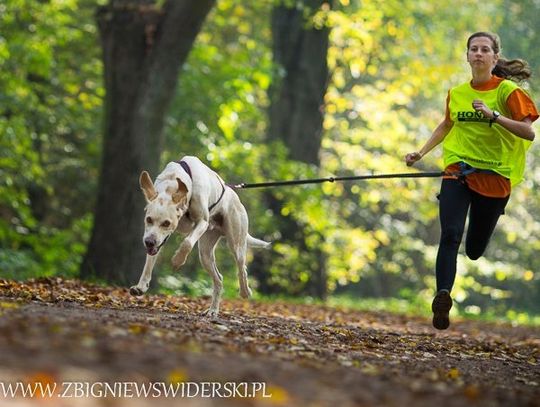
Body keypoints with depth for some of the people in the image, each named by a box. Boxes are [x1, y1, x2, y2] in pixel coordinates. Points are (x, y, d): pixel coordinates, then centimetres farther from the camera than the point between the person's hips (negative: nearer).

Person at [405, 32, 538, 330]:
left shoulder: (507, 91, -6)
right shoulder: (457, 93, 7)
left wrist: (494, 116, -27)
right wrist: (421, 153, 20)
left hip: (494, 177, -2)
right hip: (458, 171, 2)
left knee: (474, 250, 9)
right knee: (450, 235, -21)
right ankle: (443, 297, -30)